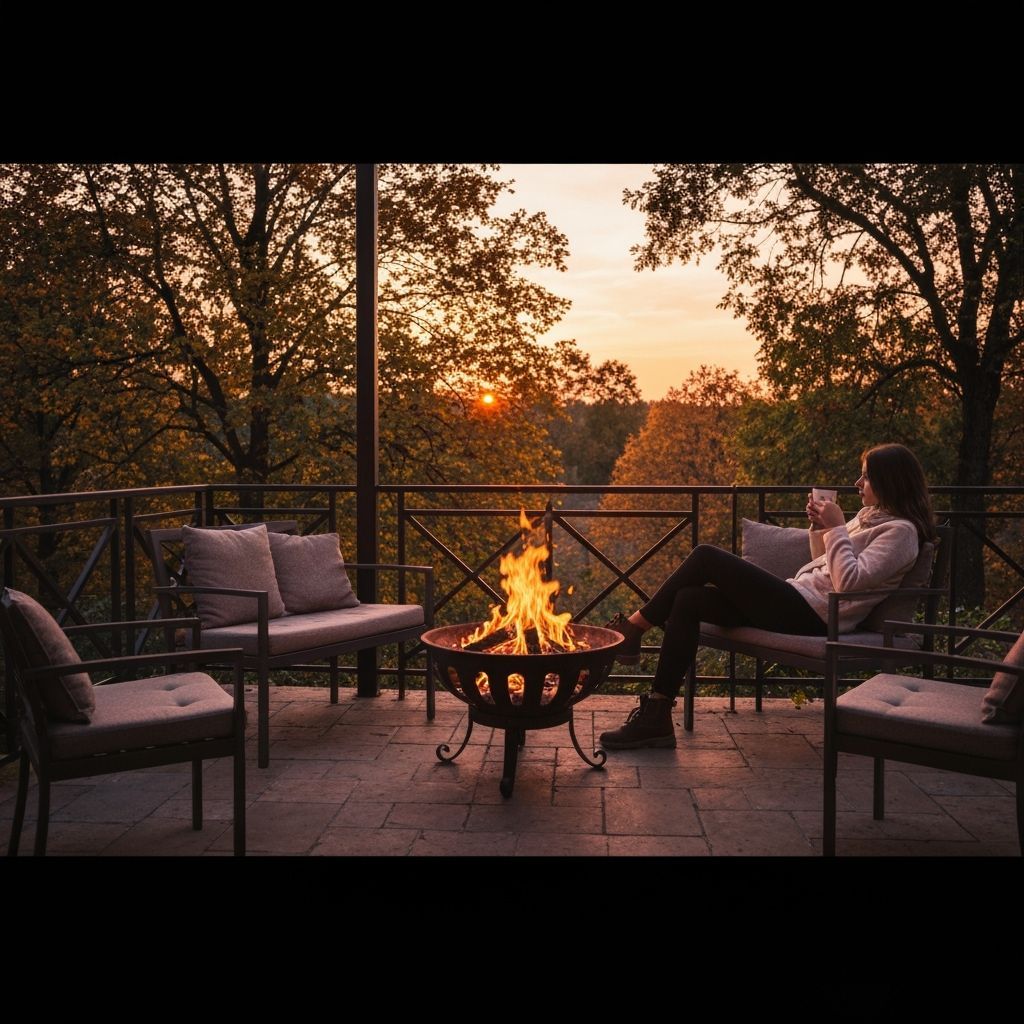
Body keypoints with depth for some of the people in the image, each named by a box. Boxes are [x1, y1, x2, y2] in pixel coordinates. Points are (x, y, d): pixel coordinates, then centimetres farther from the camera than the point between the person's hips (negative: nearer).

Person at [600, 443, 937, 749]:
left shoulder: (901, 531, -6)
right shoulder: (870, 516, 23)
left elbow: (849, 579, -19)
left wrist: (836, 528, -11)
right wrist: (819, 527, 13)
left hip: (809, 616, -10)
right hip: (798, 602, 10)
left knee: (705, 557, -12)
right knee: (687, 600, -7)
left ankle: (635, 628, 1)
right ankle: (656, 716, -9)